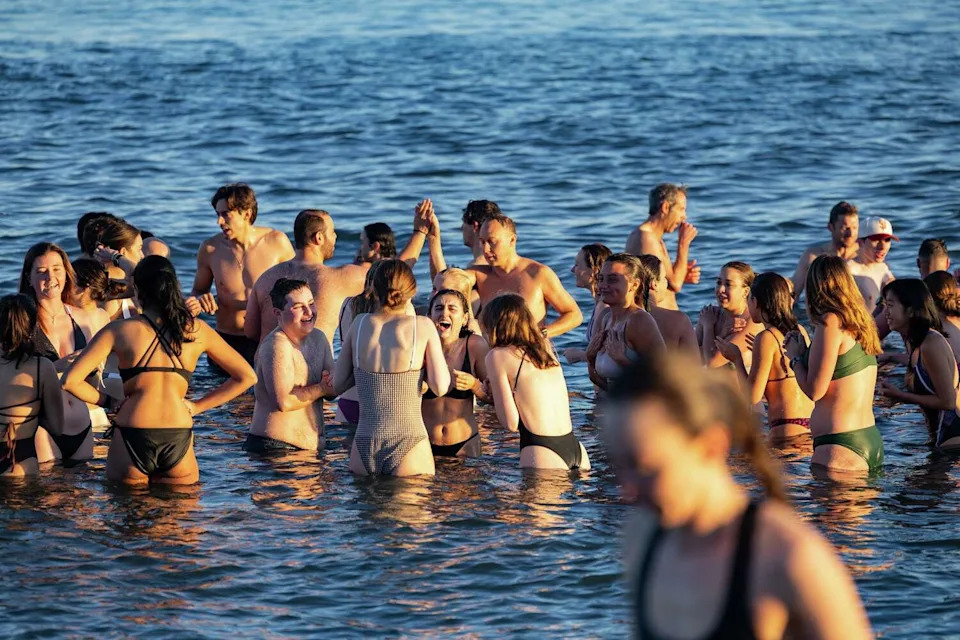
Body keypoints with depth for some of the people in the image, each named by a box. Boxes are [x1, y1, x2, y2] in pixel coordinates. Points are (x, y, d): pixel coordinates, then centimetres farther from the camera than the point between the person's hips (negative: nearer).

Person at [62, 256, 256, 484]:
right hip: (178, 439, 1)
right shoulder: (197, 330, 10)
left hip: (133, 438, -1)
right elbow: (246, 377, 18)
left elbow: (70, 381, -2)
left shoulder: (119, 330, 3)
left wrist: (108, 401, 13)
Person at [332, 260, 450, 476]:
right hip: (409, 447, -3)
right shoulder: (423, 326, -5)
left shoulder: (360, 323, 4)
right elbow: (440, 387, -5)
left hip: (364, 448, 3)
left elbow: (337, 384, 9)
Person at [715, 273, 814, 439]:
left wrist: (737, 358, 2)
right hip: (811, 425, 8)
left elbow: (753, 396, -12)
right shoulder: (800, 331, 10)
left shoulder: (766, 338, -10)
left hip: (787, 429, -8)